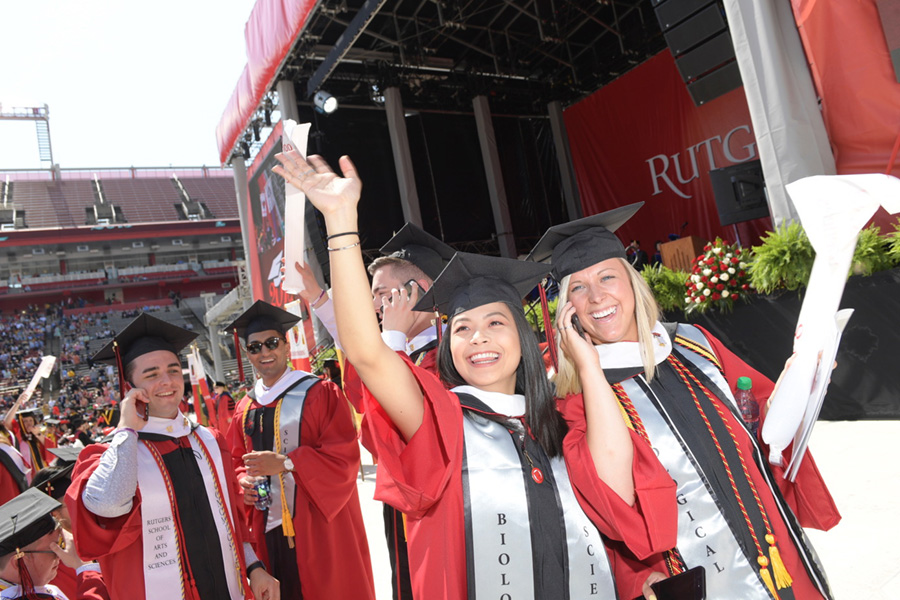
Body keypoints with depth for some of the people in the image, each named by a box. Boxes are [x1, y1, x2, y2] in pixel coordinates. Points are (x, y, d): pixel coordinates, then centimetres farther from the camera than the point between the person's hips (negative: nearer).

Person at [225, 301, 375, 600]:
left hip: (319, 523, -4)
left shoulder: (319, 393, -8)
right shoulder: (245, 408, 7)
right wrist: (244, 482, -4)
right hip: (269, 527, 4)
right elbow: (238, 461, 17)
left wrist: (286, 463, -22)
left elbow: (344, 456, -14)